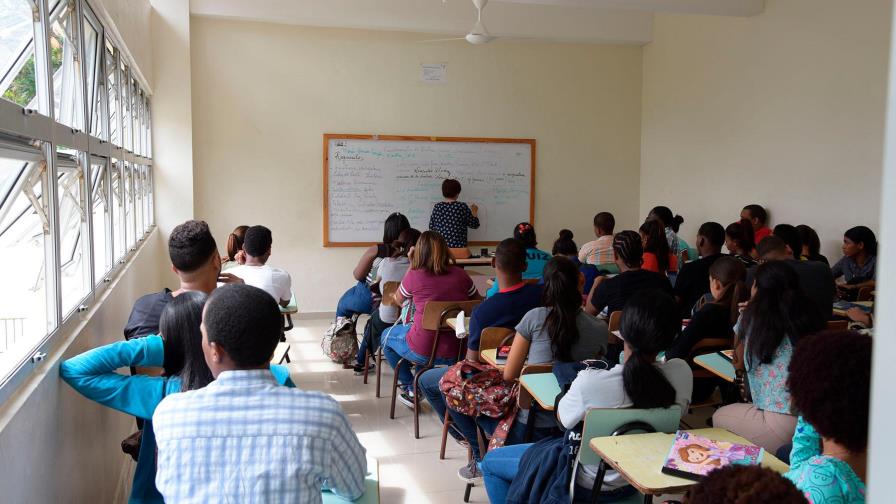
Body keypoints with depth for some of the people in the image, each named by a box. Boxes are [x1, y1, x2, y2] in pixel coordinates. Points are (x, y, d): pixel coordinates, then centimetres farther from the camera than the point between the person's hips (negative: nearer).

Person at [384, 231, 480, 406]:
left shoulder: (414, 275, -11)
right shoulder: (460, 275, -4)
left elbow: (398, 299, 9)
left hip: (422, 352, -4)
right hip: (456, 353, 4)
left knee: (388, 336, 28)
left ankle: (410, 389, 27)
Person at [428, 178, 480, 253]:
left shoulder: (437, 207, 2)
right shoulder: (462, 206, -4)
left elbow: (431, 228, 7)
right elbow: (475, 225, 5)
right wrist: (474, 213, 24)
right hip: (459, 249, -3)